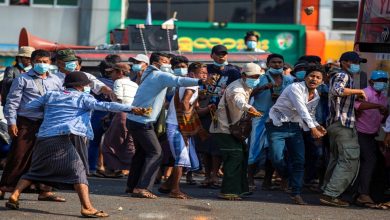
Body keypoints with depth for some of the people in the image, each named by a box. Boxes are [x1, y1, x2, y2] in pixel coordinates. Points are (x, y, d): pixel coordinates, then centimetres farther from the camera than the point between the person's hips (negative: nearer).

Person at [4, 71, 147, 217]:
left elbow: (29, 107, 22)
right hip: (62, 139, -6)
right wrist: (131, 108, -8)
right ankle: (87, 208, -17)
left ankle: (14, 197, 16)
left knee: (35, 171, 22)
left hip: (42, 138, 6)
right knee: (77, 171, -6)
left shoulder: (51, 95, 21)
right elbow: (105, 106, -3)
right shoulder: (83, 97, 9)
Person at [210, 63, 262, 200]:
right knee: (235, 157, -18)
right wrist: (249, 108, -71)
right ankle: (228, 192, -17)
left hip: (231, 127, 10)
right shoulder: (237, 89, -26)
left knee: (242, 156, 17)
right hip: (224, 128, -10)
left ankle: (239, 188, 29)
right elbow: (239, 101, -50)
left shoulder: (246, 87, 7)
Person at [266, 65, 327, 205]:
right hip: (278, 125, -6)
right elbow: (302, 109, -26)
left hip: (295, 127, 6)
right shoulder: (296, 88, -17)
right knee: (277, 159, -15)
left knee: (299, 160, -4)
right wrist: (312, 127, -33)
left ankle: (296, 193, 1)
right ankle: (287, 178, 16)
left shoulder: (316, 96, 8)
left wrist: (317, 126, -3)